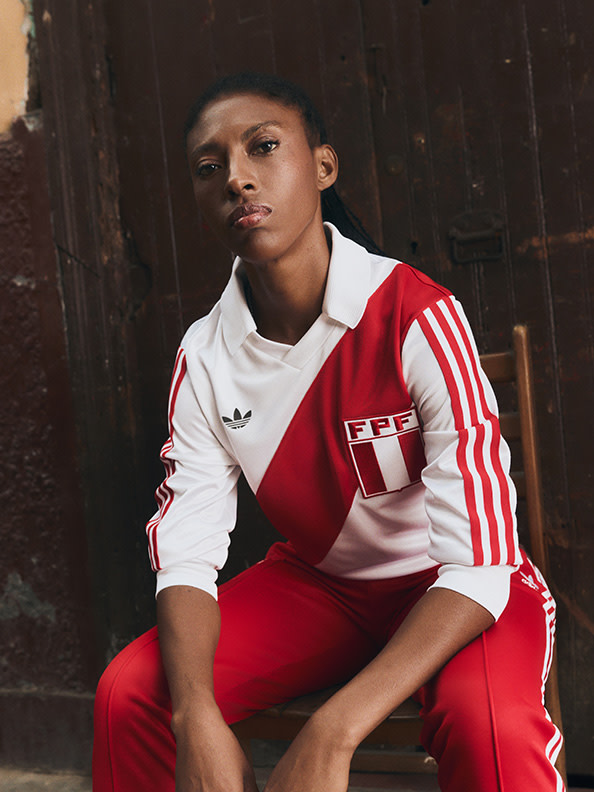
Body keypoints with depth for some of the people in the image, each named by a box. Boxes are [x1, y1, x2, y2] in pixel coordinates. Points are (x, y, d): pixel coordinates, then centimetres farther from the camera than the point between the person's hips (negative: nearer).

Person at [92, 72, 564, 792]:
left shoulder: (418, 317, -24)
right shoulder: (203, 357, -10)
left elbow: (478, 565, -29)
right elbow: (184, 554, -11)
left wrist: (332, 733, -38)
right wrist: (197, 716, -31)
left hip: (449, 591, -4)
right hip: (317, 583, 4)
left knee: (491, 725, -36)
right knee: (129, 691, -14)